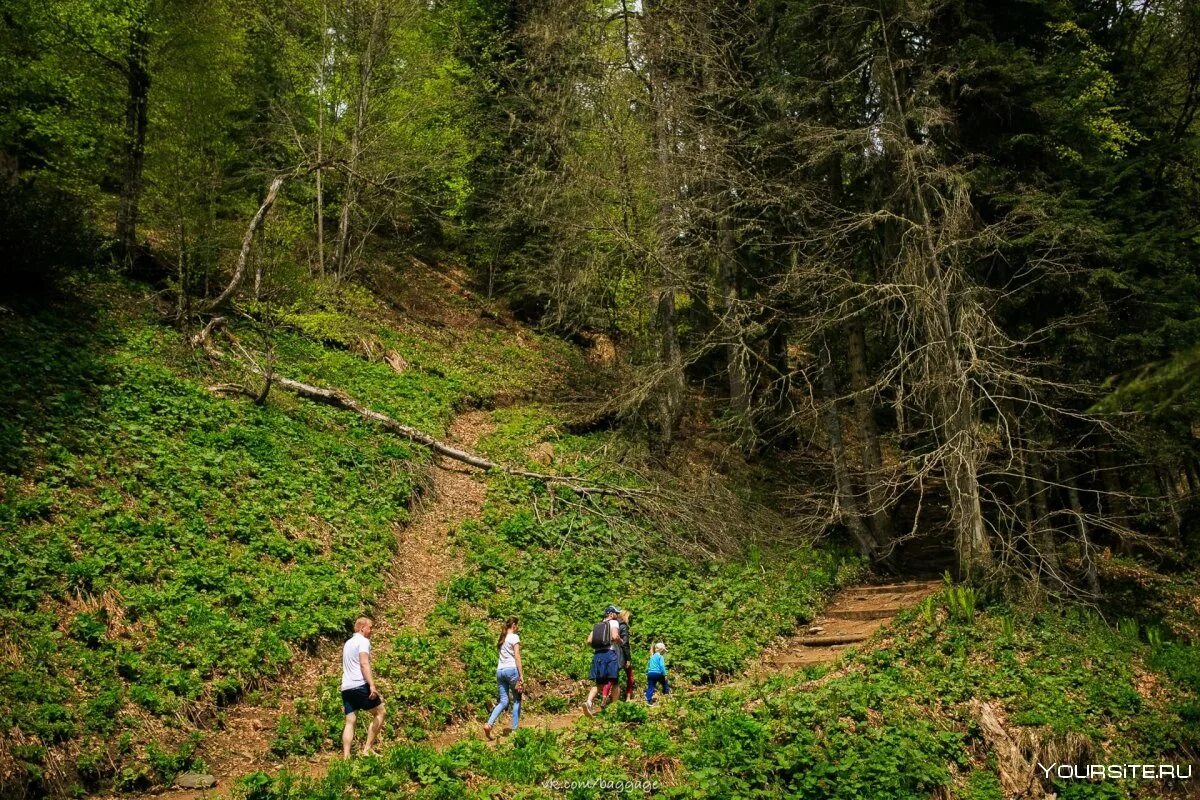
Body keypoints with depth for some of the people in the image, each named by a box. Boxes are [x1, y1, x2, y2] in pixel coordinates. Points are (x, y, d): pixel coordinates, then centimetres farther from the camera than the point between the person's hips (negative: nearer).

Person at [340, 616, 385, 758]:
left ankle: (346, 756, -4)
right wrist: (372, 685, -24)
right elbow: (364, 664, -17)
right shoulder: (363, 641, -4)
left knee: (350, 722, 5)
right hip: (360, 686, -8)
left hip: (346, 687, 8)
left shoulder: (348, 643, 24)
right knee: (379, 713, 3)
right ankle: (367, 748, -2)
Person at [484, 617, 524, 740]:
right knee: (517, 700, 6)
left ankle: (489, 724, -11)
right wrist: (521, 675, -9)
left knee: (503, 701, 7)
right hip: (511, 670, -6)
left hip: (500, 670, 6)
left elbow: (502, 654, 17)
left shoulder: (502, 638, 18)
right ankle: (515, 729, 4)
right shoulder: (514, 637, -3)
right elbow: (517, 657, -9)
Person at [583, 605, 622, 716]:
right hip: (609, 654, -6)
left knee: (599, 683, 8)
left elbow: (589, 641, 11)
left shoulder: (597, 625, 19)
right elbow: (615, 636, -17)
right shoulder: (613, 623, 1)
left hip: (597, 655, 6)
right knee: (610, 681, 3)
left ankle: (589, 702, -14)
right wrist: (621, 642, 1)